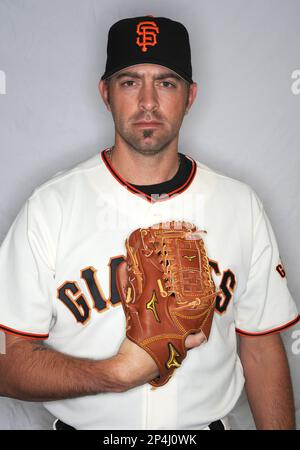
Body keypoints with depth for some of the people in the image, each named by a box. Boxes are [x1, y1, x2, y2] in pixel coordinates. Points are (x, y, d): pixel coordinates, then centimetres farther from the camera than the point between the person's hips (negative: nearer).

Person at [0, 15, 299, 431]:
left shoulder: (242, 206, -7)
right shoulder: (50, 207, -15)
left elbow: (262, 348, -3)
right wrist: (115, 373, -27)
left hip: (207, 421, 2)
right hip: (84, 424, -1)